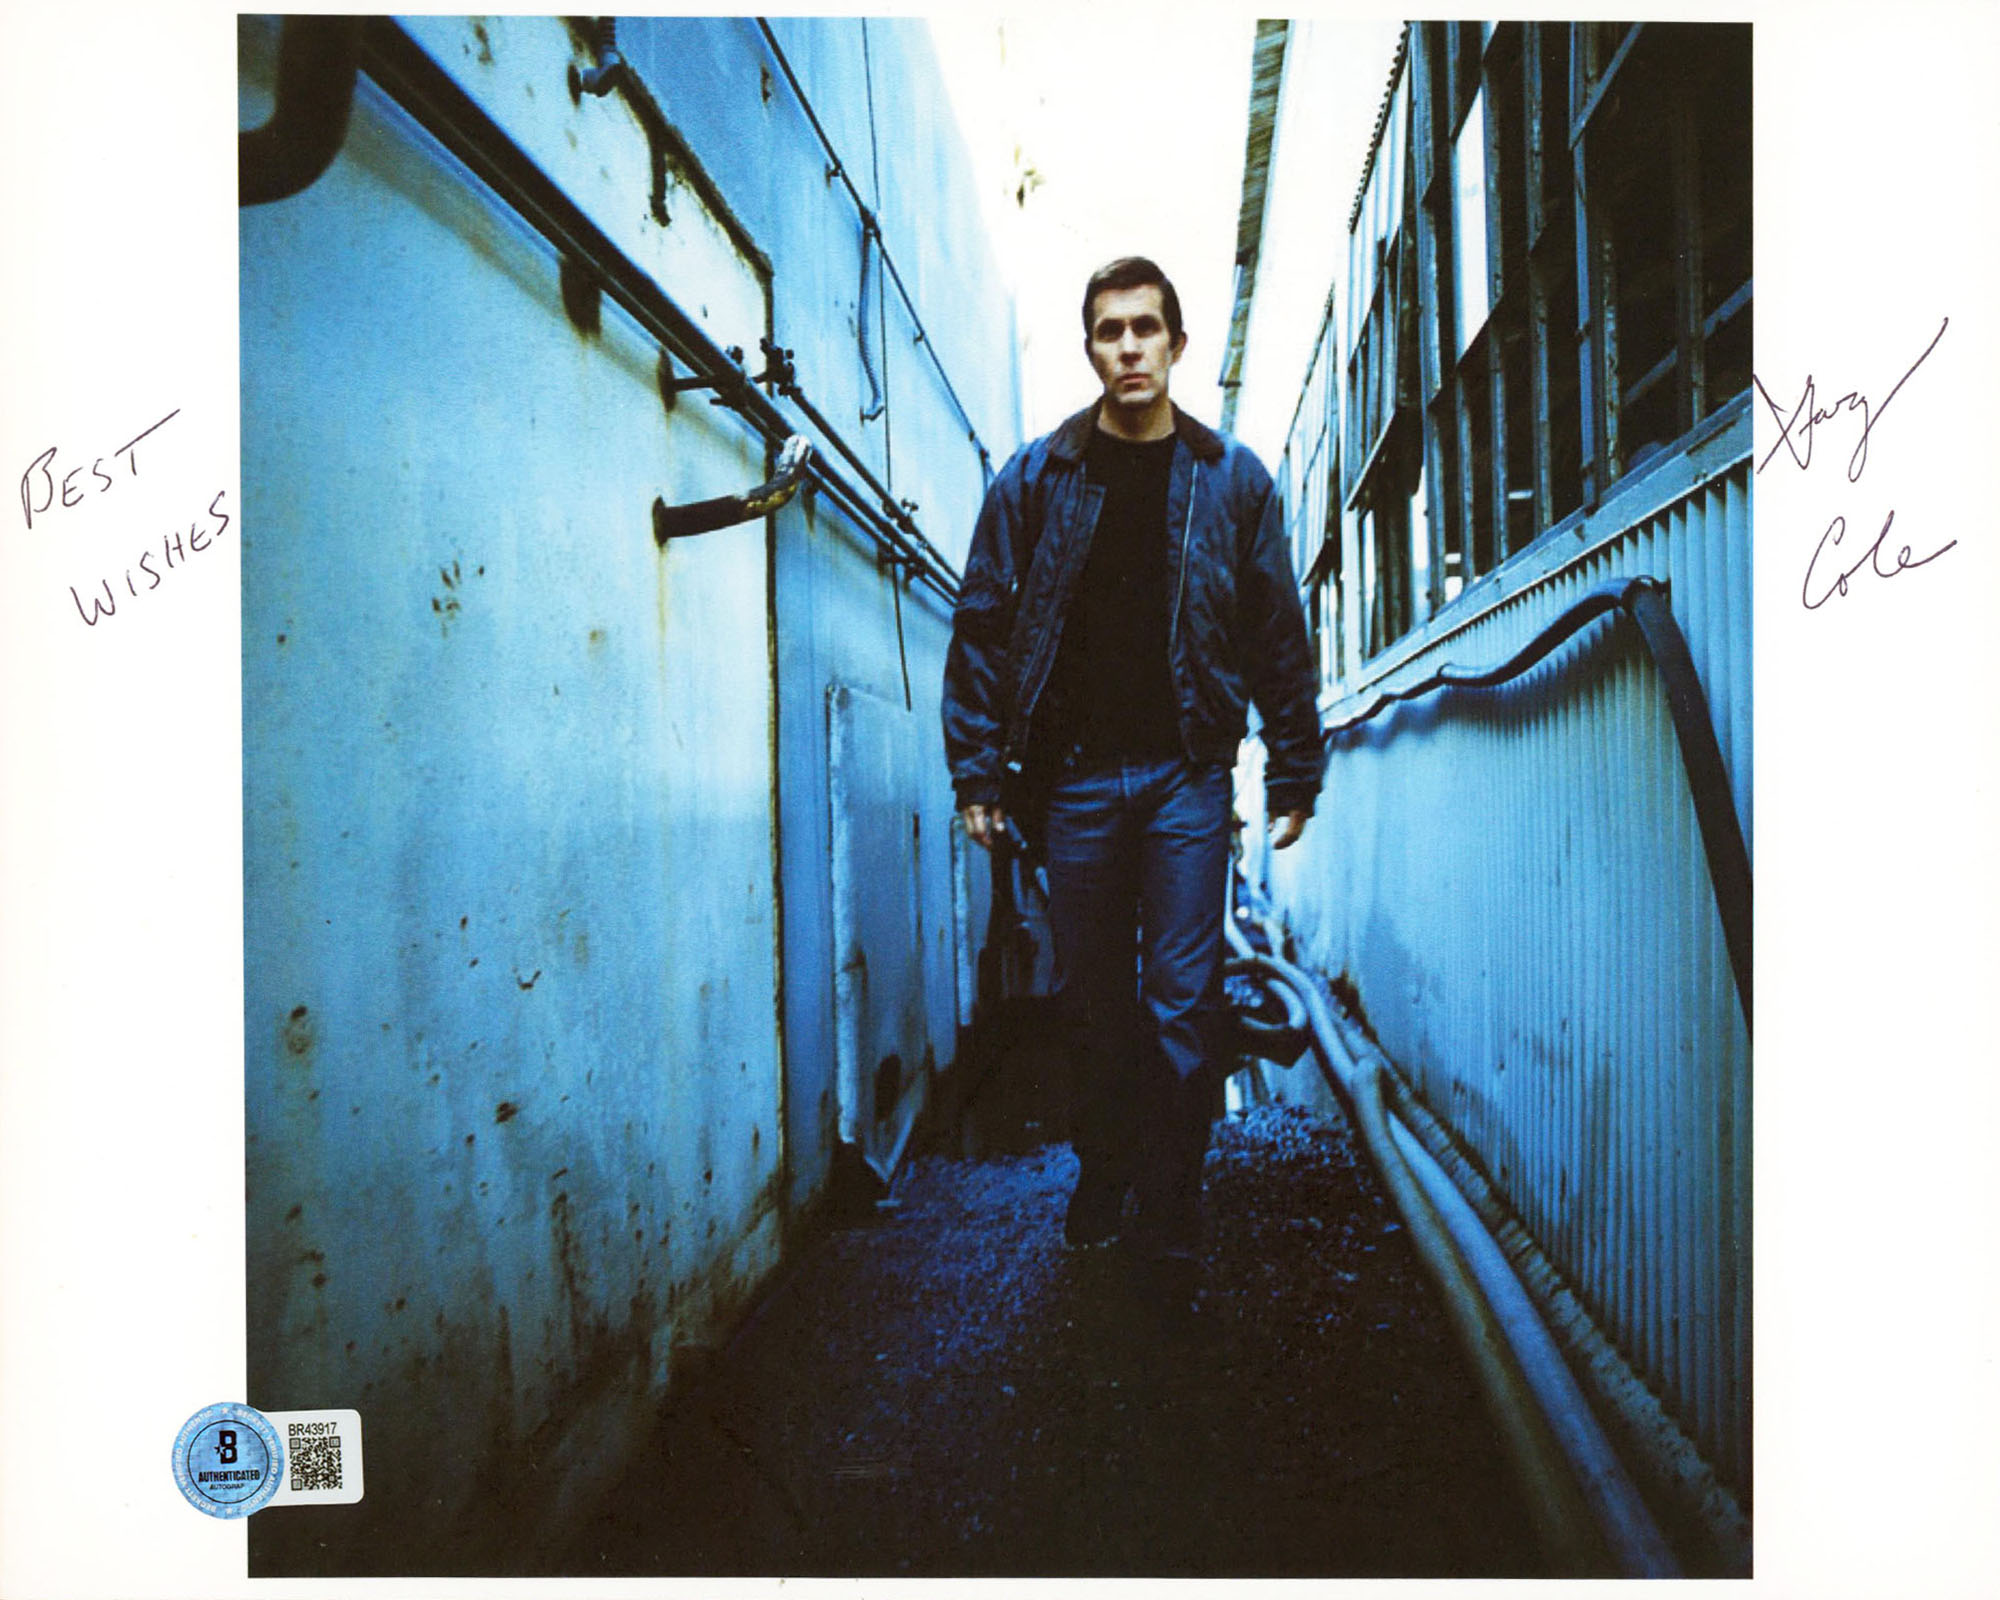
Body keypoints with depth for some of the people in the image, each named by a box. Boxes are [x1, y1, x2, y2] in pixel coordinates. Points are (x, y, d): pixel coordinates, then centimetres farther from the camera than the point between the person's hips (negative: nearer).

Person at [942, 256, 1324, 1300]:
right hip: (1072, 773, 1)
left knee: (1182, 1000, -2)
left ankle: (1168, 1212, 11)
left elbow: (1278, 637, 7)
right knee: (1091, 995, 10)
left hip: (1186, 773, -1)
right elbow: (982, 627, 4)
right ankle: (1101, 1173, 29)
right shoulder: (1035, 479, 4)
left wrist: (1293, 774, 5)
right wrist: (978, 771, -1)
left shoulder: (1232, 481, 5)